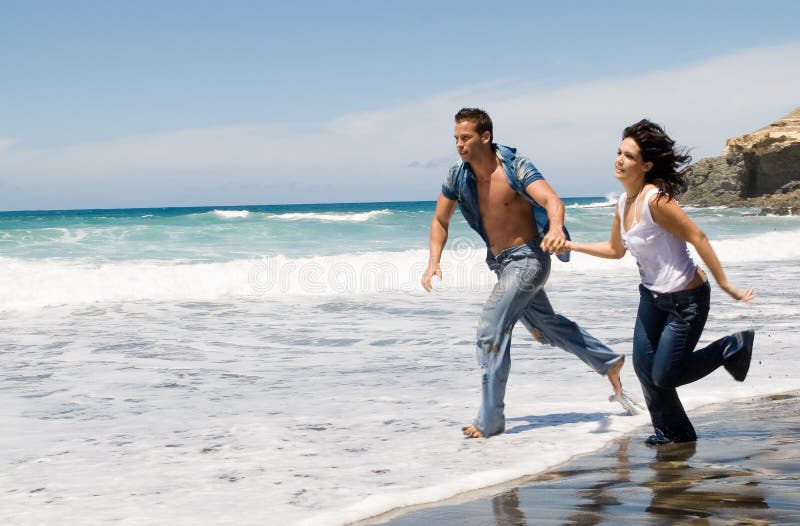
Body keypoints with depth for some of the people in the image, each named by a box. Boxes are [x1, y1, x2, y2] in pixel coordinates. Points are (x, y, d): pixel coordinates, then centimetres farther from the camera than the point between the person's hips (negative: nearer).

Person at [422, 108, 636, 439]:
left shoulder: (515, 167, -20)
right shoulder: (457, 176, -4)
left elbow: (552, 200, -33)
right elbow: (440, 221, 6)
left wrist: (556, 228, -55)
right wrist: (433, 263, -10)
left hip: (527, 259, -7)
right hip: (501, 263, 8)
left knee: (491, 330, -16)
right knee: (547, 326, 21)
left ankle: (490, 420, -8)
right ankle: (610, 364, 40)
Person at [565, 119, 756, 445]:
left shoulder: (655, 200, -24)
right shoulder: (624, 203, 2)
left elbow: (698, 239, -22)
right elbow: (615, 249, 18)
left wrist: (726, 286, -20)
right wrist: (572, 245, 14)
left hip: (686, 300, -8)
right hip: (652, 296, 8)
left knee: (664, 376, -2)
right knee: (644, 366, 4)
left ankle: (732, 348, 17)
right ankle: (674, 431, 25)